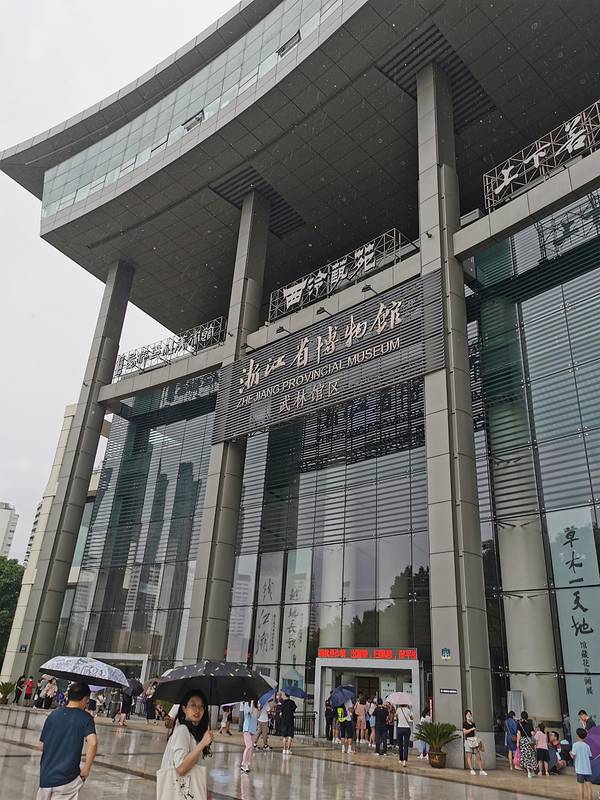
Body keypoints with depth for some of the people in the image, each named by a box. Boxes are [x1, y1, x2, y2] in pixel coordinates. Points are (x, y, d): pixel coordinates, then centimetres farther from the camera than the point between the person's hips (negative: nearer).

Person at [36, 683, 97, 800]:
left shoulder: (53, 714, 5)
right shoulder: (85, 718, -7)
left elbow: (41, 746, 9)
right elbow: (92, 742, -22)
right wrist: (86, 768, -9)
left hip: (45, 776, 5)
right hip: (67, 778, -5)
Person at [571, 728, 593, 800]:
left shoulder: (575, 744, -6)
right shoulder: (587, 745, 8)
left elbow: (573, 756, -9)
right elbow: (590, 756, 9)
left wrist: (570, 753, 12)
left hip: (580, 769, -4)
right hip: (588, 769, 4)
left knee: (580, 785, 0)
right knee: (588, 785, 4)